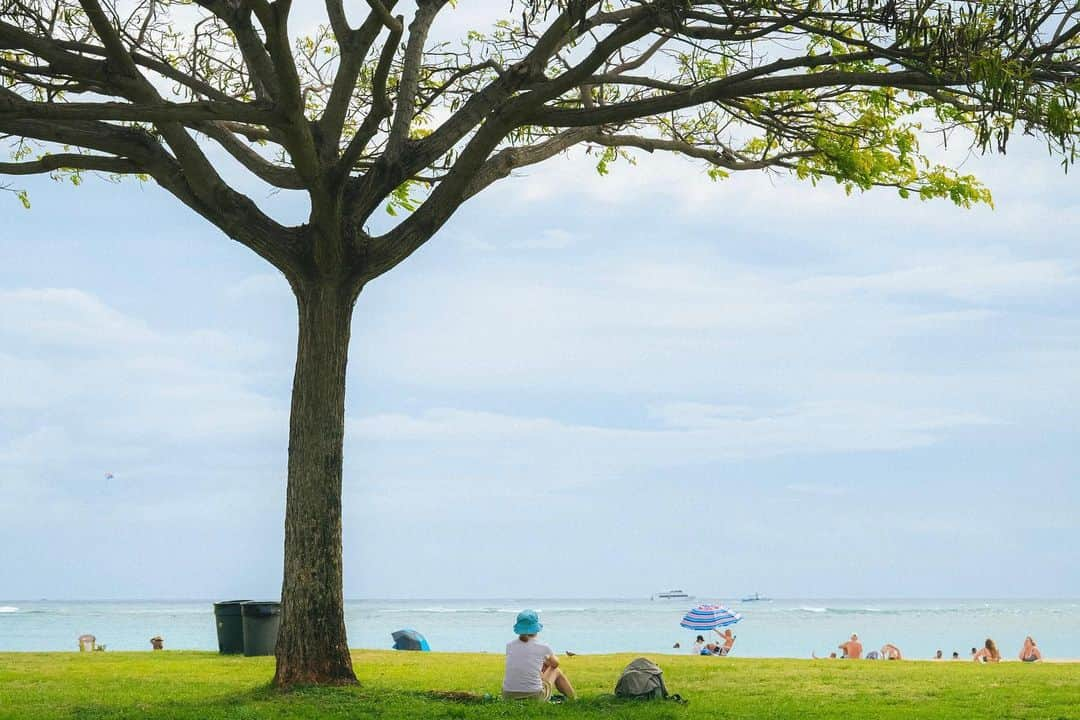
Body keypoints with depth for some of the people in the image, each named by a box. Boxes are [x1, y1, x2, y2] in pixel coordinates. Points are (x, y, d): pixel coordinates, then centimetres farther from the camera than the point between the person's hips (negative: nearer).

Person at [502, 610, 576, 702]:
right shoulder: (543, 648, -6)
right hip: (534, 697, -3)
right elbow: (555, 663, 19)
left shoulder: (509, 646, 1)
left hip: (509, 697, 3)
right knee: (556, 671, 26)